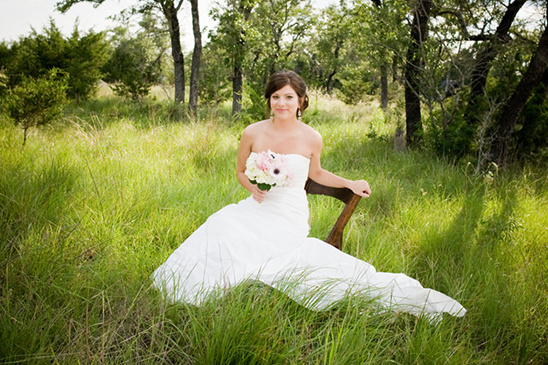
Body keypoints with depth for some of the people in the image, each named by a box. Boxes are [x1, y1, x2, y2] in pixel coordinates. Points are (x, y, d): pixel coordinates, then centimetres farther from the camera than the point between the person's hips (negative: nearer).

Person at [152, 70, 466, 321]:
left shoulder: (311, 138, -2)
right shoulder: (253, 133, -1)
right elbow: (240, 170, 15)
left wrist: (350, 183, 9)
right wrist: (253, 188, -6)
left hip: (290, 218, -2)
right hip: (257, 208, 2)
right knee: (221, 228, -29)